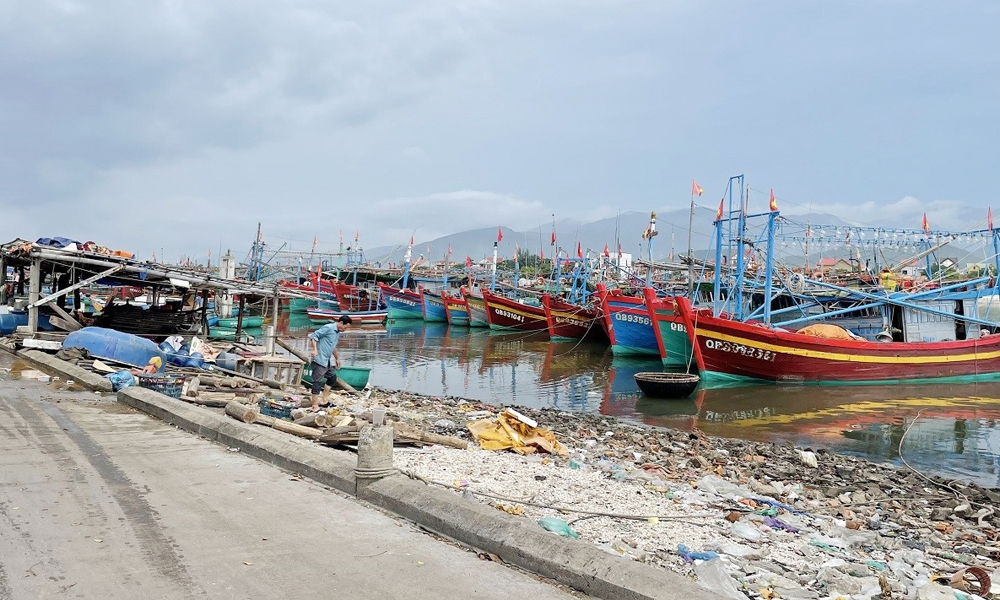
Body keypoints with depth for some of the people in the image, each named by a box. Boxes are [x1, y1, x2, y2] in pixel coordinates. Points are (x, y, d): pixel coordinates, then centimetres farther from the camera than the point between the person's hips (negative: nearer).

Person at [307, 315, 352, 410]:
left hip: (328, 361, 10)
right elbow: (314, 336, -17)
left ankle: (324, 400, 29)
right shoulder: (328, 328, -14)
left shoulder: (338, 333, 15)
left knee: (332, 377, 20)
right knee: (318, 382, -7)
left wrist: (337, 358, 32)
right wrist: (314, 349, -27)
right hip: (320, 360, -10)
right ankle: (315, 406, -3)